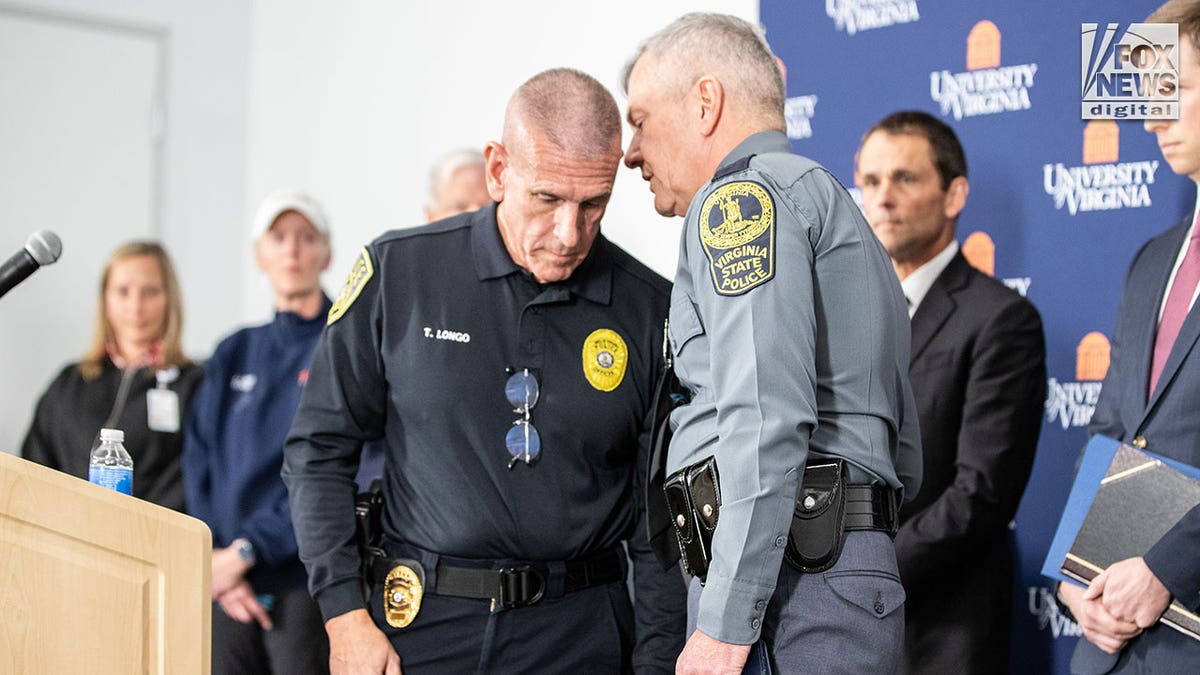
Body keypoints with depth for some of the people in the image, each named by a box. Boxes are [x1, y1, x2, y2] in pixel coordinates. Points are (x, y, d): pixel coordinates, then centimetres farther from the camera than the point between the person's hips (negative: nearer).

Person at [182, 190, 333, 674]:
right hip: (230, 590, 5)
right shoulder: (235, 353, 15)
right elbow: (199, 463, 10)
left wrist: (246, 550, -13)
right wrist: (214, 555, -5)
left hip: (307, 583, -5)